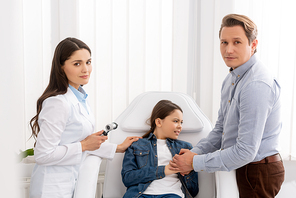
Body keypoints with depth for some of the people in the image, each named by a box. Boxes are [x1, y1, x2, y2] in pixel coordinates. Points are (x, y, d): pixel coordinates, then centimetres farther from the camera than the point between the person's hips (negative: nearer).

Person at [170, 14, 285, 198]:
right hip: (242, 168, 9)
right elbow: (221, 129, 14)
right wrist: (195, 152, -2)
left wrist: (195, 162, -21)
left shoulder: (257, 85, -26)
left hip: (259, 172, -9)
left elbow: (245, 151, -29)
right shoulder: (232, 78, 6)